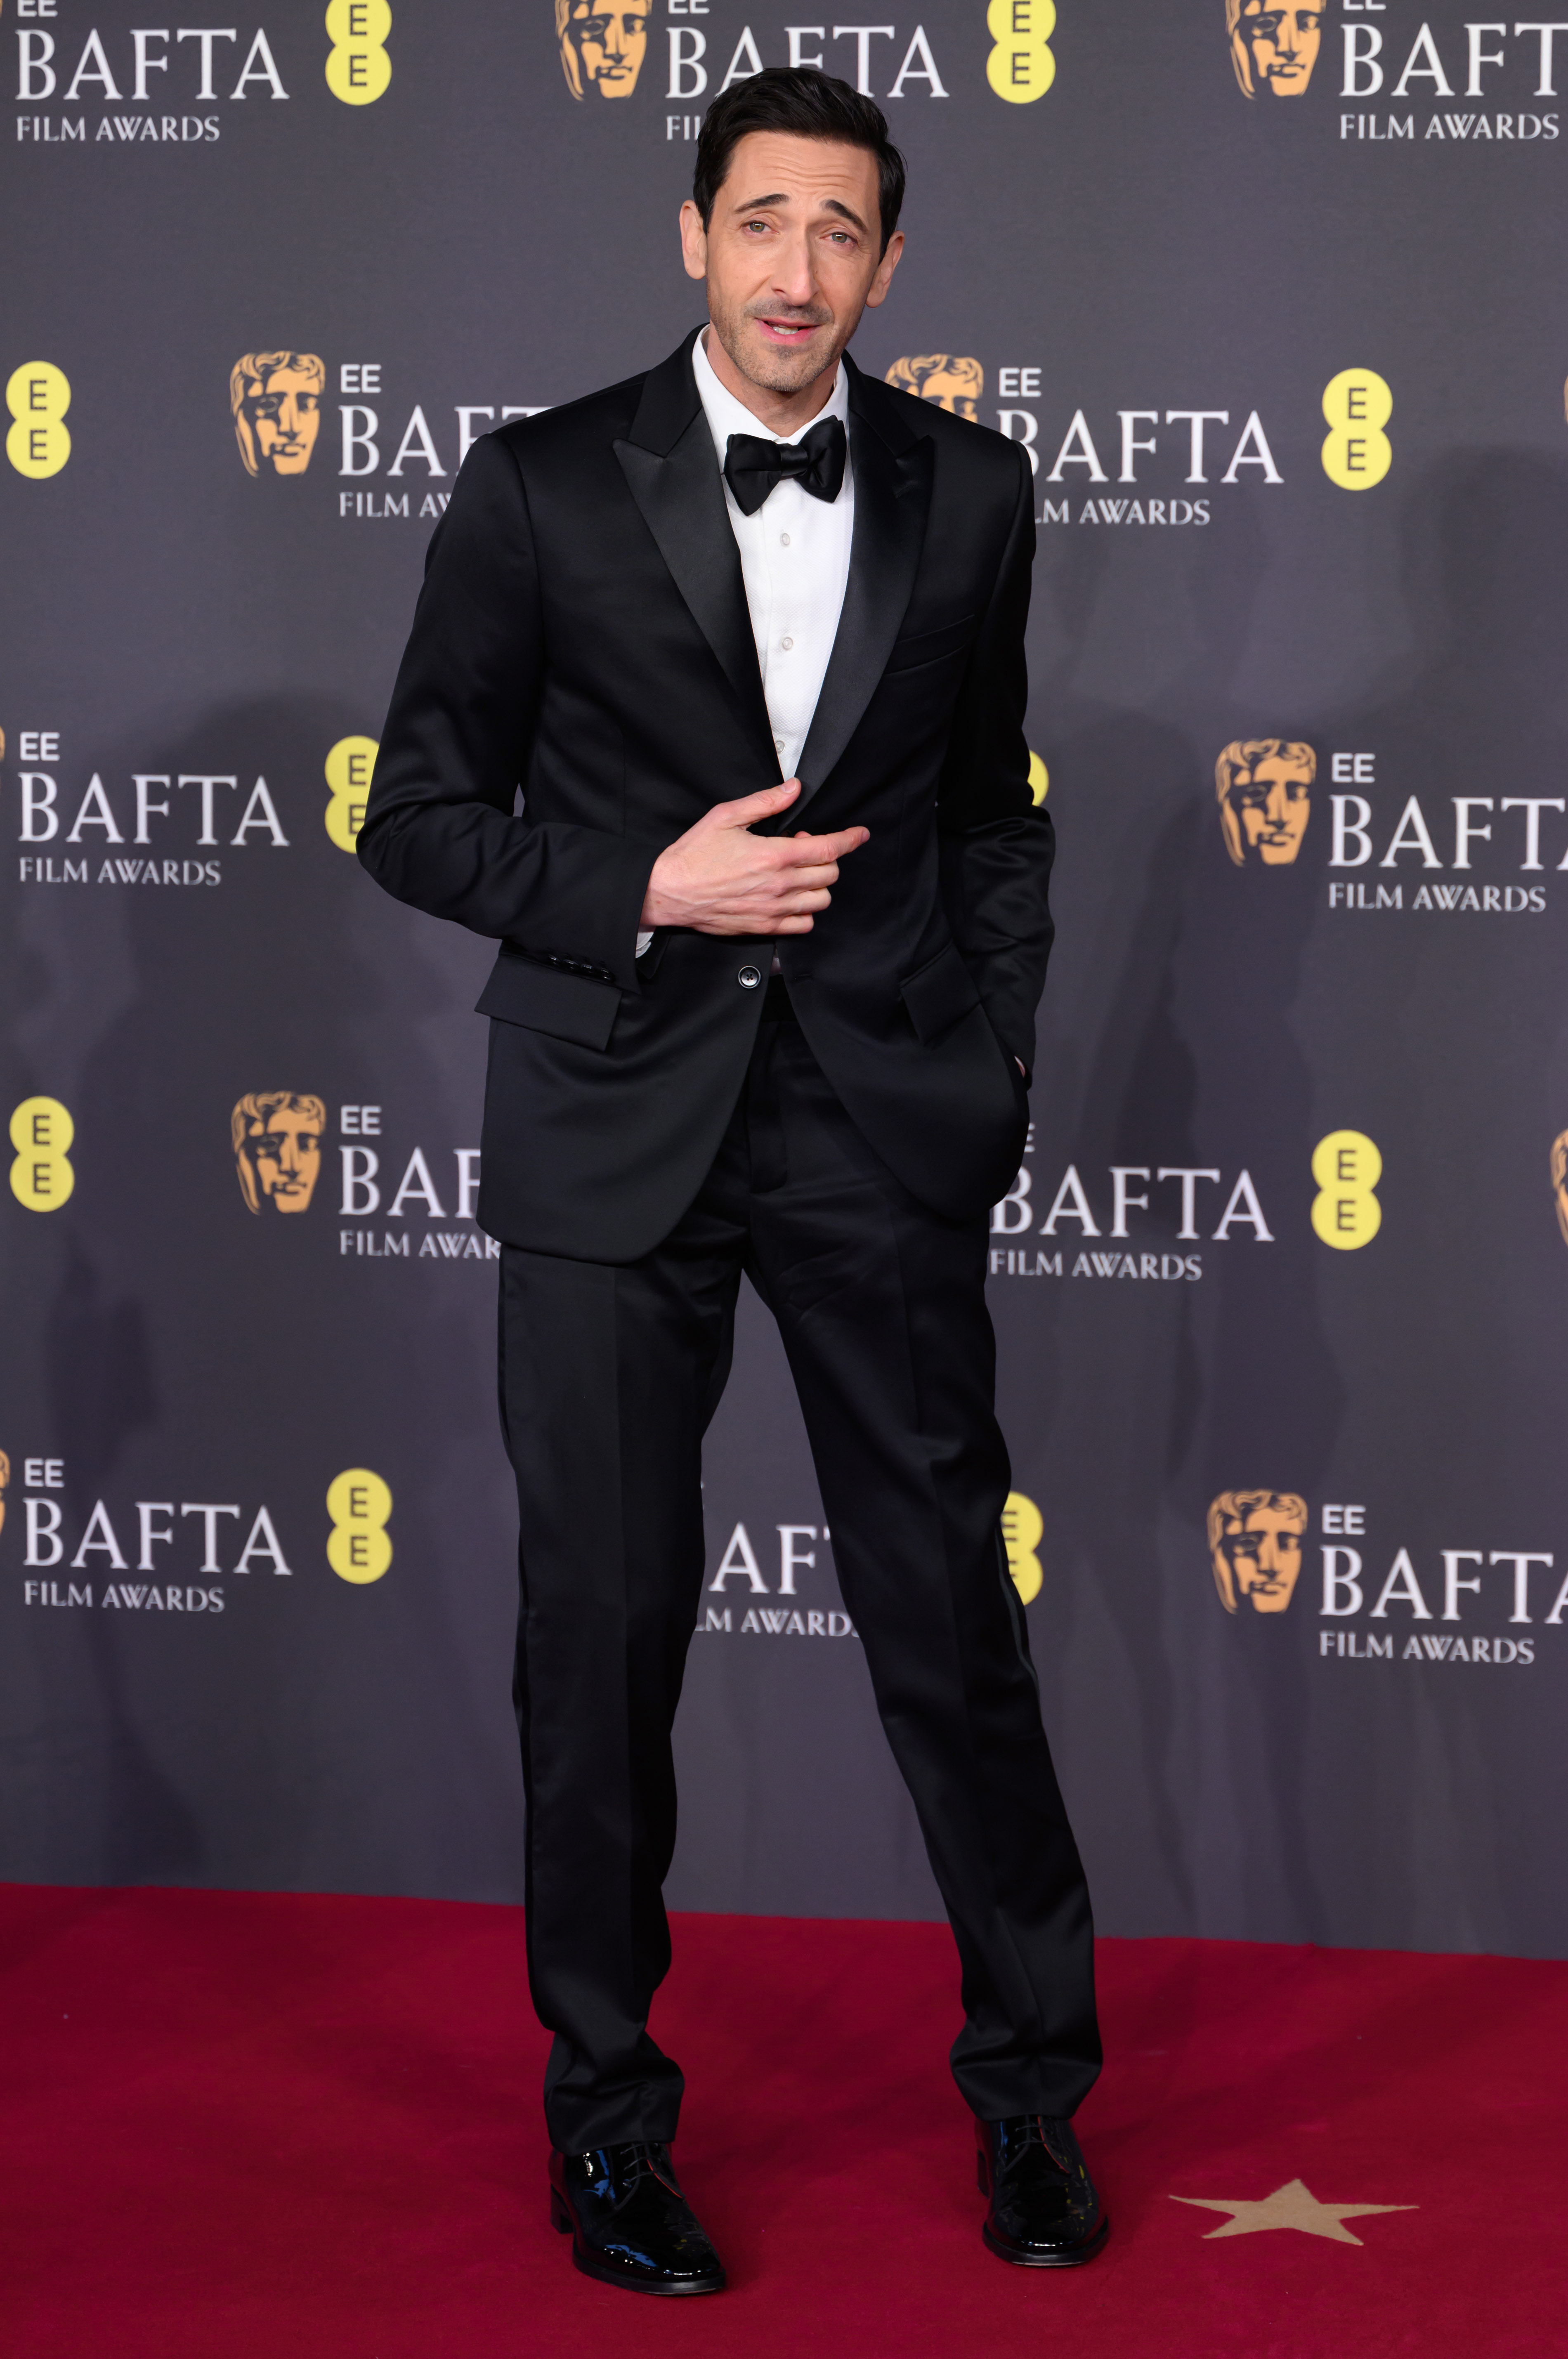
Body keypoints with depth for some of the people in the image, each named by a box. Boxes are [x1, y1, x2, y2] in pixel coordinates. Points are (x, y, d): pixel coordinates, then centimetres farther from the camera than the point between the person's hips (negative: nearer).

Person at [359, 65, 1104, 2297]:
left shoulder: (968, 492, 5)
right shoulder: (541, 491, -3)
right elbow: (422, 818, 0)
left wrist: (991, 1078, 6)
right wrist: (653, 889, -13)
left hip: (883, 1119, 1)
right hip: (617, 1122, -1)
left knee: (953, 1609, 4)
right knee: (606, 1628, 5)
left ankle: (1034, 2087, 22)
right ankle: (606, 2104, 22)